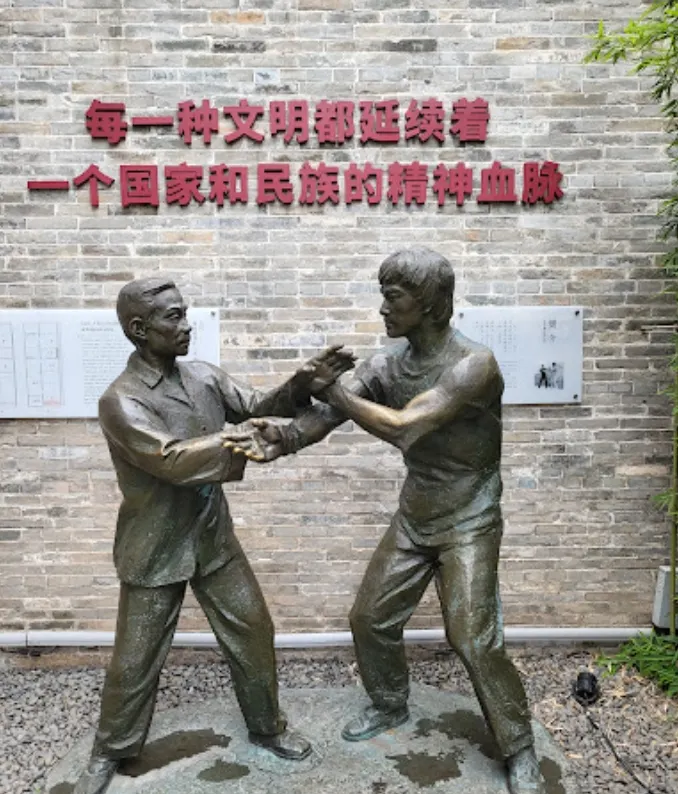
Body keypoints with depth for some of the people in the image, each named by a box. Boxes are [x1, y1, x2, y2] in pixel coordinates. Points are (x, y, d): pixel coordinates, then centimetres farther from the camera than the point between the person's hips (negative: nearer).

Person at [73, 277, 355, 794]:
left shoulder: (203, 376, -2)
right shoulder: (120, 402, -21)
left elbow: (258, 407, 1)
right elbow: (173, 461, -30)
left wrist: (303, 384, -18)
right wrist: (244, 438, -31)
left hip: (214, 539, 5)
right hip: (155, 551, -5)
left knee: (253, 632, 14)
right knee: (136, 660, 12)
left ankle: (267, 728, 38)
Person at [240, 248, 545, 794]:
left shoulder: (473, 364, -26)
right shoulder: (387, 364, -5)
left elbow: (403, 429, -35)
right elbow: (331, 413, -14)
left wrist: (331, 389, -28)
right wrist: (286, 436, -35)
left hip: (468, 524, -6)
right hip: (413, 519, 6)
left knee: (475, 640, -6)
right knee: (371, 617, 12)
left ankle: (520, 750, 20)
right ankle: (390, 706, 39)